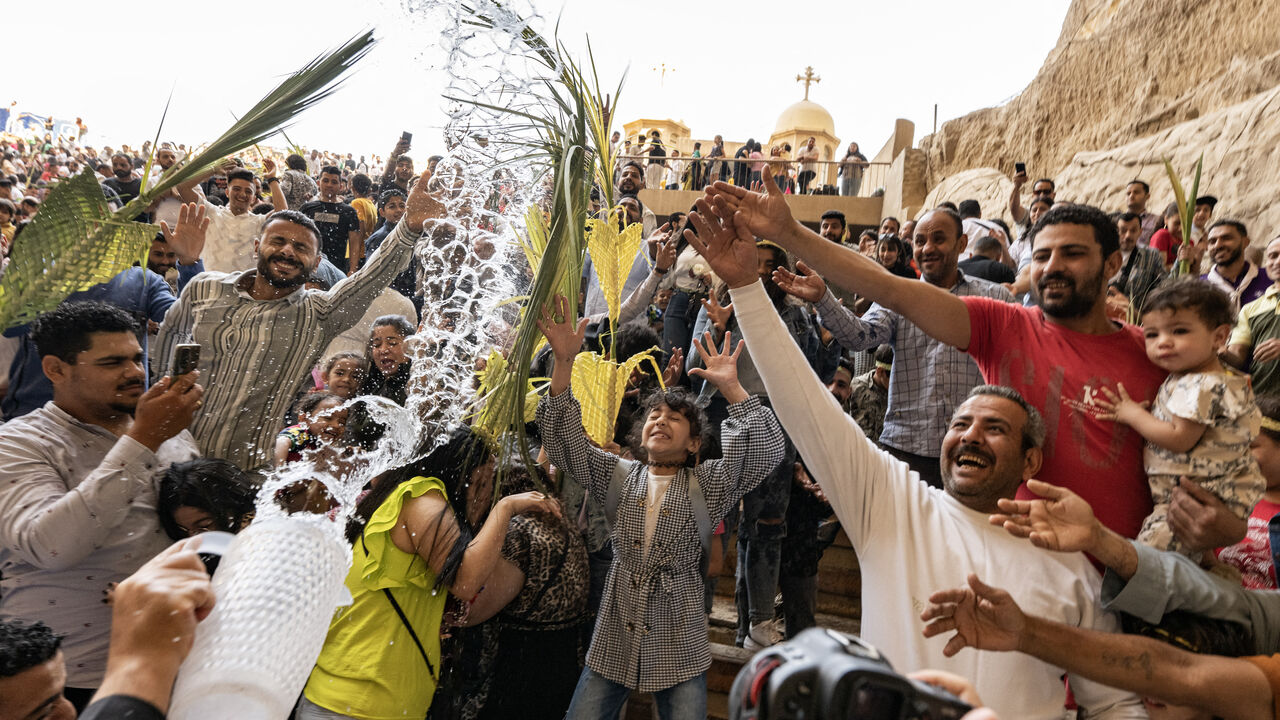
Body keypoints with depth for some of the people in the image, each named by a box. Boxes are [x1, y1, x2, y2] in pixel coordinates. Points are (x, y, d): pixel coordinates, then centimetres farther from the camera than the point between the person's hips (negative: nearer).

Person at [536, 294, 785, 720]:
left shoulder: (707, 485, -1)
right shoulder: (618, 476, 5)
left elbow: (766, 451, -14)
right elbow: (564, 441, -5)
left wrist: (730, 387, -22)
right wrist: (564, 361, -15)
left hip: (678, 648, -1)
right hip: (614, 641, 2)